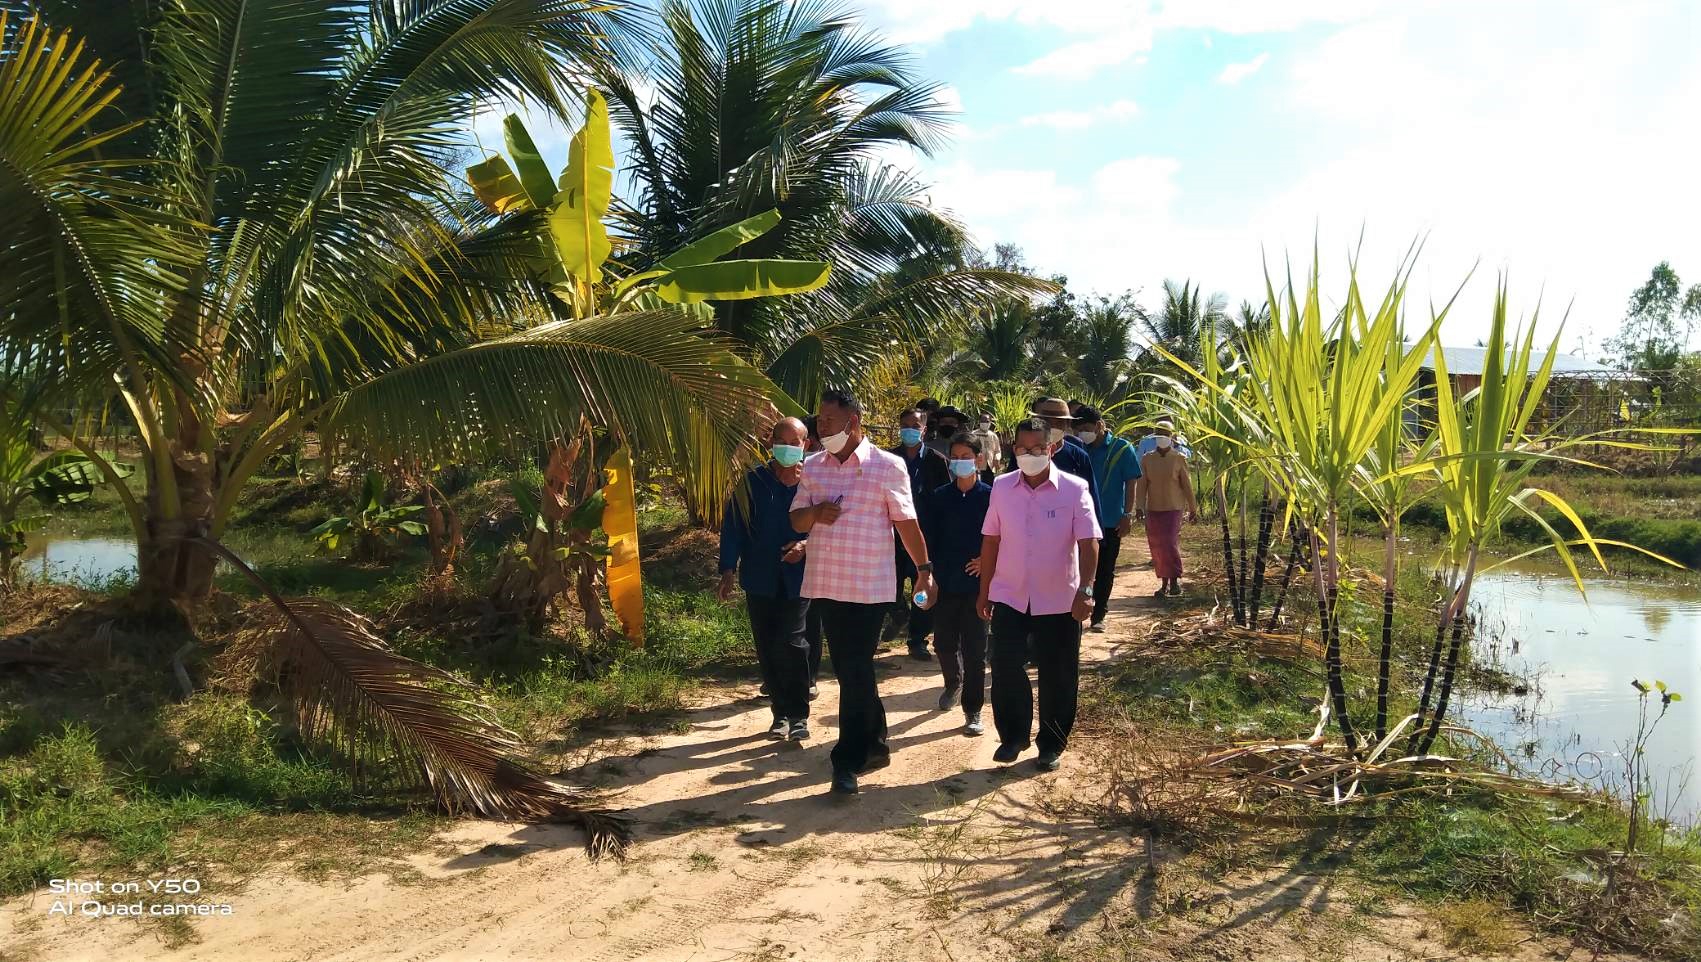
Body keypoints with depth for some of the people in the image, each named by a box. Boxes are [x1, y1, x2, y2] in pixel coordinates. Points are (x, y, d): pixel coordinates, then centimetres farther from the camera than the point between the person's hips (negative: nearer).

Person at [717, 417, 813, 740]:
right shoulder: (752, 482, 2)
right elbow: (733, 527, 2)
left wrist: (807, 545, -17)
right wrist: (728, 571, -4)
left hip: (797, 577, -2)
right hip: (760, 579, 3)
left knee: (790, 642, -10)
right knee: (767, 648, 8)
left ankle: (798, 714, 3)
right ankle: (781, 712, 22)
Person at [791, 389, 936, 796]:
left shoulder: (887, 466, -7)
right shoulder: (813, 466, 8)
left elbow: (906, 522, -1)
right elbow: (796, 519, 10)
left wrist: (924, 569, 1)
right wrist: (814, 514, -12)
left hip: (870, 585, -5)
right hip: (826, 583, 5)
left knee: (855, 672, -5)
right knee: (848, 670, 14)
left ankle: (849, 761, 3)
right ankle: (873, 744, 30)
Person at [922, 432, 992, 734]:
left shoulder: (990, 496, -5)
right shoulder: (939, 496, 1)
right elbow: (927, 539, 2)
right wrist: (927, 575, -4)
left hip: (977, 583, -2)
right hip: (944, 584, 2)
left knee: (974, 648, 2)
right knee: (944, 643, 11)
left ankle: (972, 711, 12)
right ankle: (953, 682, 42)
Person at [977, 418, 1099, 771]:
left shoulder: (1074, 489, -10)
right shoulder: (1001, 487, 0)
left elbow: (1088, 543, -13)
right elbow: (991, 541, 7)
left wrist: (1085, 590, -24)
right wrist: (984, 591, 9)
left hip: (1059, 601, -2)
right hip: (1009, 597, 2)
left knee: (1057, 677, 8)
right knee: (1005, 669, -1)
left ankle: (1052, 746, 25)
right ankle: (1012, 737, 20)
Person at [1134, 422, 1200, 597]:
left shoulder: (1179, 458, 0)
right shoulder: (1147, 459, 5)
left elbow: (1186, 484, 4)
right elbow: (1141, 484, 2)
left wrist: (1192, 507, 8)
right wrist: (1139, 506, -9)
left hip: (1174, 508, -3)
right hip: (1153, 509, 3)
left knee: (1170, 543, -13)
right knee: (1156, 547, 5)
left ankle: (1175, 580, 2)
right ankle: (1164, 583, 16)